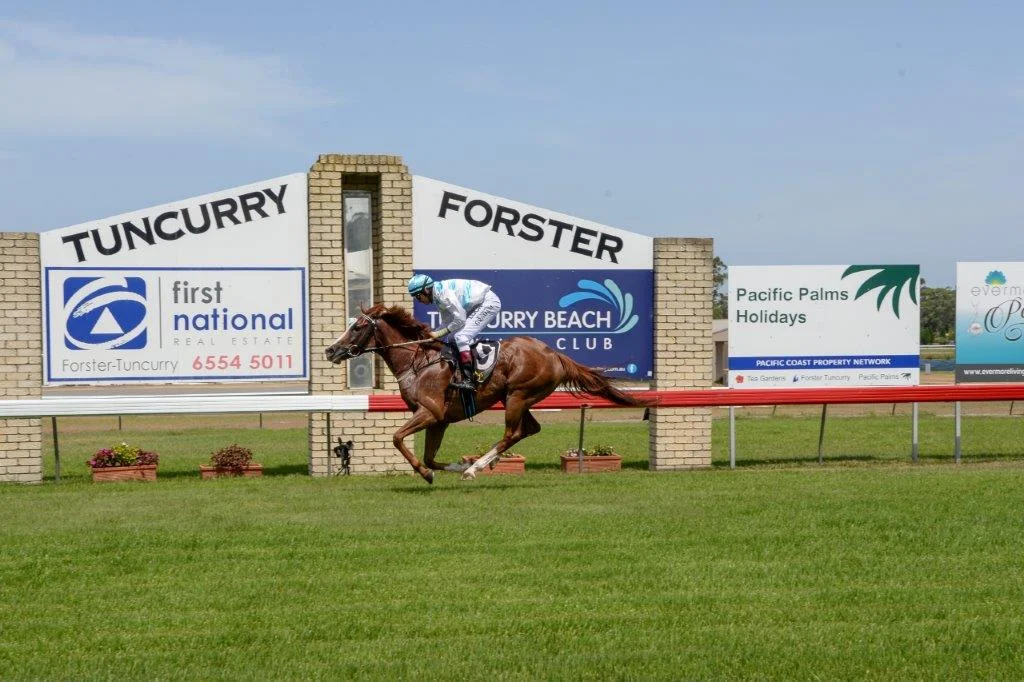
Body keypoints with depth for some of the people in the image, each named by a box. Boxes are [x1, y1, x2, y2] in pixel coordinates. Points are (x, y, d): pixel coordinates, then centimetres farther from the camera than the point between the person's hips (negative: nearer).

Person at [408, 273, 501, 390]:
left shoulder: (443, 292, -23)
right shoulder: (438, 297, 7)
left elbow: (460, 319, -22)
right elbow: (447, 323, 13)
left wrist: (439, 334, -15)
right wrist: (431, 334, 1)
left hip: (489, 302, -10)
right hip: (477, 305, 10)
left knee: (460, 337, -18)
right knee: (455, 337, 12)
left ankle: (468, 380, -21)